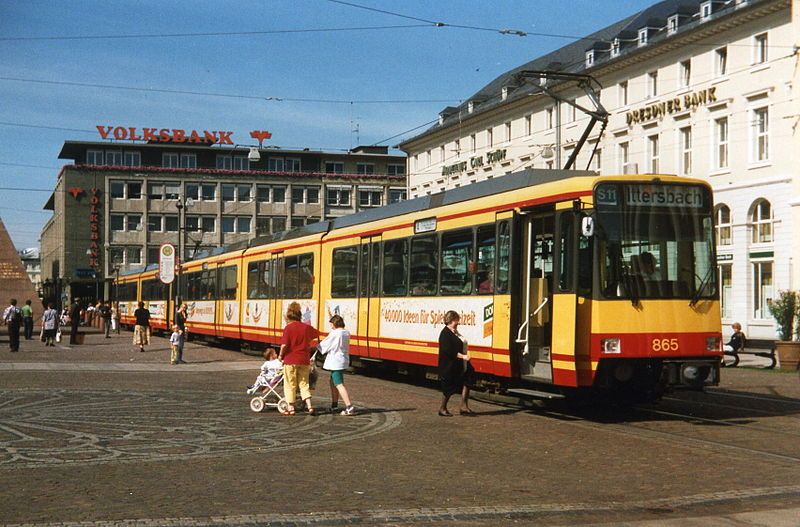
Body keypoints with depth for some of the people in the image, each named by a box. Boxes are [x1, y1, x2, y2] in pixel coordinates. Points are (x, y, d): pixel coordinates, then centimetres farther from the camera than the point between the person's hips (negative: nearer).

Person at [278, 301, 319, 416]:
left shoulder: (288, 328, -10)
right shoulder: (306, 327, 4)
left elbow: (284, 345, -18)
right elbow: (317, 334, 23)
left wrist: (280, 355, -2)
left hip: (290, 360, -4)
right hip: (304, 360, 4)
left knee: (290, 385, 8)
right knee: (304, 384, 12)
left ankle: (291, 408, 10)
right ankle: (309, 407, 2)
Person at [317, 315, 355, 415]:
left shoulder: (334, 333, -15)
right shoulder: (346, 333, 8)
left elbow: (324, 345, -6)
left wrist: (315, 348, 9)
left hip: (335, 361, -9)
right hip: (344, 360, 9)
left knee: (339, 384, -10)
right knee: (333, 382, 23)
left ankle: (349, 407, -17)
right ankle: (334, 405, 33)